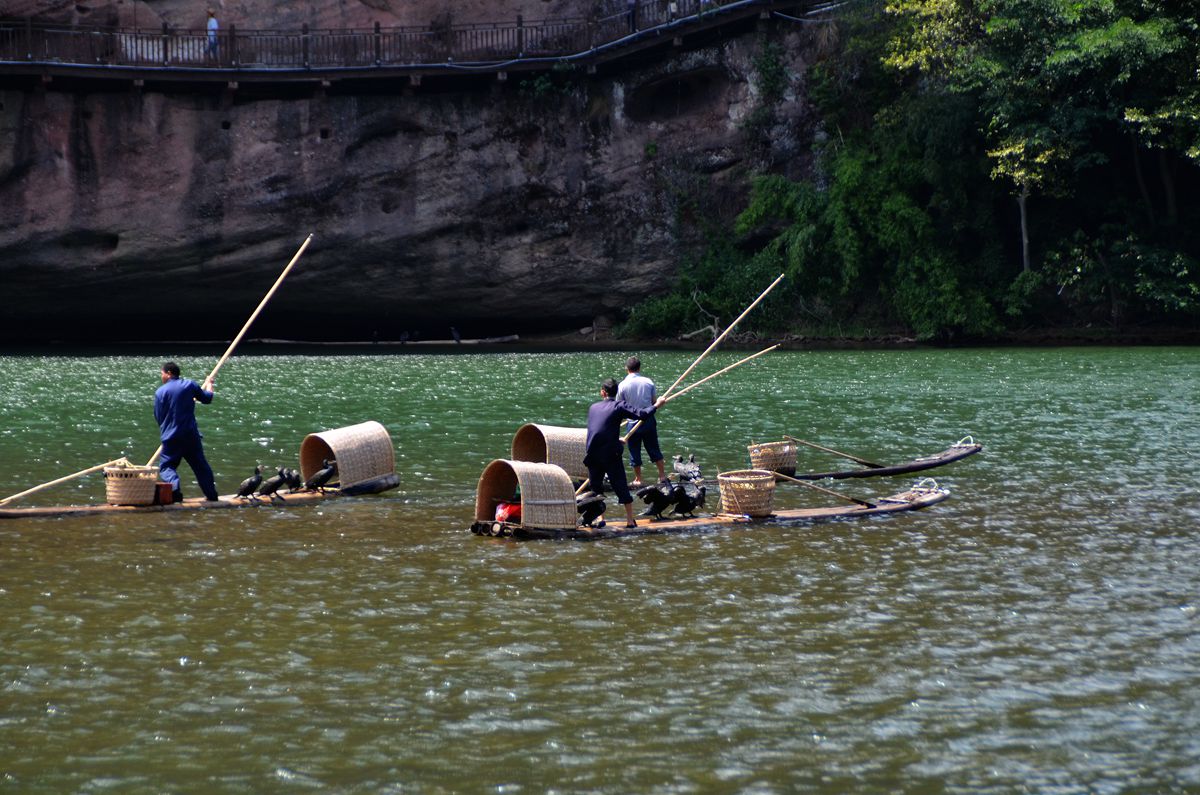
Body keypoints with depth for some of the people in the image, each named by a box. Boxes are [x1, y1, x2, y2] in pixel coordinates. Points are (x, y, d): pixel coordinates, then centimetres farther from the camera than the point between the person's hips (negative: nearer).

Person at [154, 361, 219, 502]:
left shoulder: (160, 392, -5)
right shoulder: (190, 384, 1)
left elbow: (159, 418, 2)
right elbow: (207, 398, 15)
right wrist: (209, 385, 36)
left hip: (171, 437, -3)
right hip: (191, 435, 3)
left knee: (166, 466, 5)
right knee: (200, 465, 16)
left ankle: (174, 487, -22)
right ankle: (211, 493, 20)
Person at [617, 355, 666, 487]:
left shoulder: (623, 385, -12)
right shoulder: (649, 382, -4)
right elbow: (655, 402, 4)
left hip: (633, 421, -2)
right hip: (649, 420, 2)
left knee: (634, 451, 10)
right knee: (654, 449, 15)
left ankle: (638, 479, 17)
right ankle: (662, 475, 20)